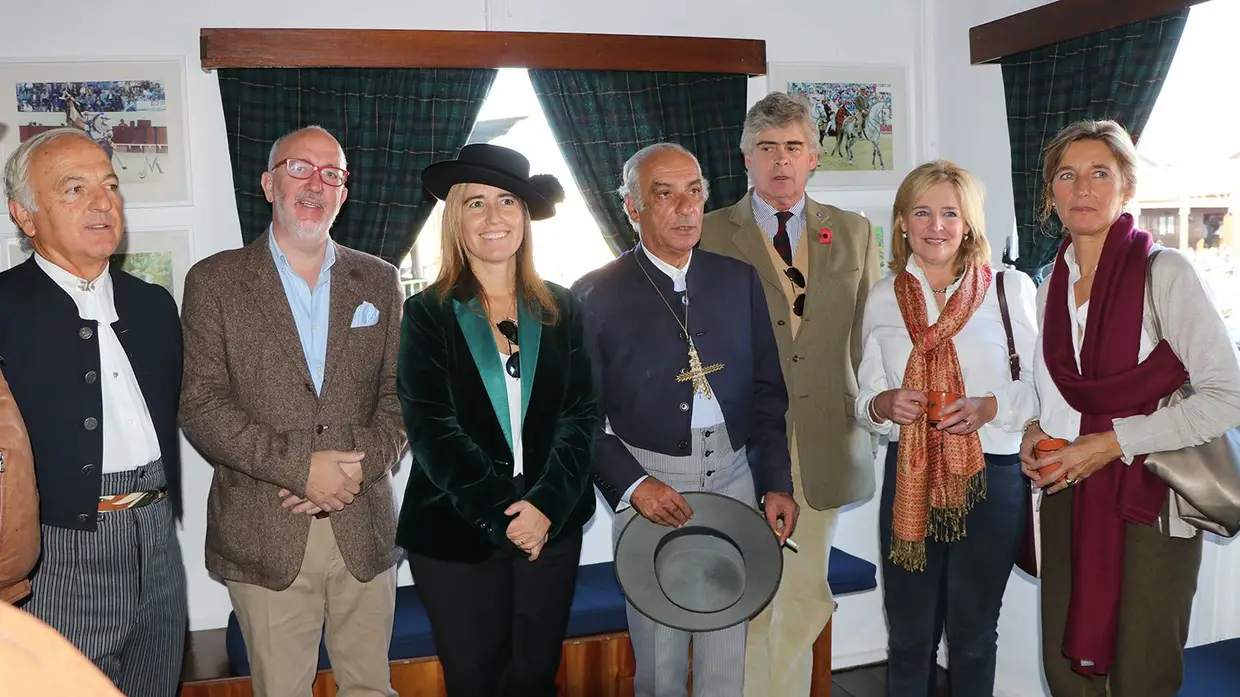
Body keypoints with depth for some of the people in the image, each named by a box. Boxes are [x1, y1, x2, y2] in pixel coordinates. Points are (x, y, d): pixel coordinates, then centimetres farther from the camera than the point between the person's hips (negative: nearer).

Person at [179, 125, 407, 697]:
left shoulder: (379, 281, 10)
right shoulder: (214, 281, 1)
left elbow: (401, 395, 5)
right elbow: (201, 406, -7)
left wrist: (359, 464, -12)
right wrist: (300, 466, -16)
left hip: (364, 532, 2)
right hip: (263, 536, -2)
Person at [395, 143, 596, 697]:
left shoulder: (560, 309, 4)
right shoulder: (429, 313, -3)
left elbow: (581, 414, -1)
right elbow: (431, 429, -10)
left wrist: (546, 506, -15)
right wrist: (502, 516, -16)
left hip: (553, 525, 2)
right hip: (455, 534, -2)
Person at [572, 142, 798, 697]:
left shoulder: (739, 280, 8)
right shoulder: (596, 295, -3)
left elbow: (768, 392, 10)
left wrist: (776, 484, 4)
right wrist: (631, 485, -14)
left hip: (734, 476, 3)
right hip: (650, 485, -3)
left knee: (727, 651, 12)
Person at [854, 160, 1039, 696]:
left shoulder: (1011, 289, -2)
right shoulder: (883, 298, 5)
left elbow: (1040, 386, 1)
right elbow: (865, 400, 11)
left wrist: (990, 407, -17)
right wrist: (884, 405, -11)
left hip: (991, 476, -1)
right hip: (908, 478, 2)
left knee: (973, 633, 15)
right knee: (908, 636, 10)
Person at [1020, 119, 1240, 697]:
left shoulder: (1165, 272, -10)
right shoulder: (1049, 290, 9)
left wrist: (1113, 442, -18)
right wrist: (1035, 433, 0)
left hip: (1149, 502, -5)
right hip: (1068, 499, 5)